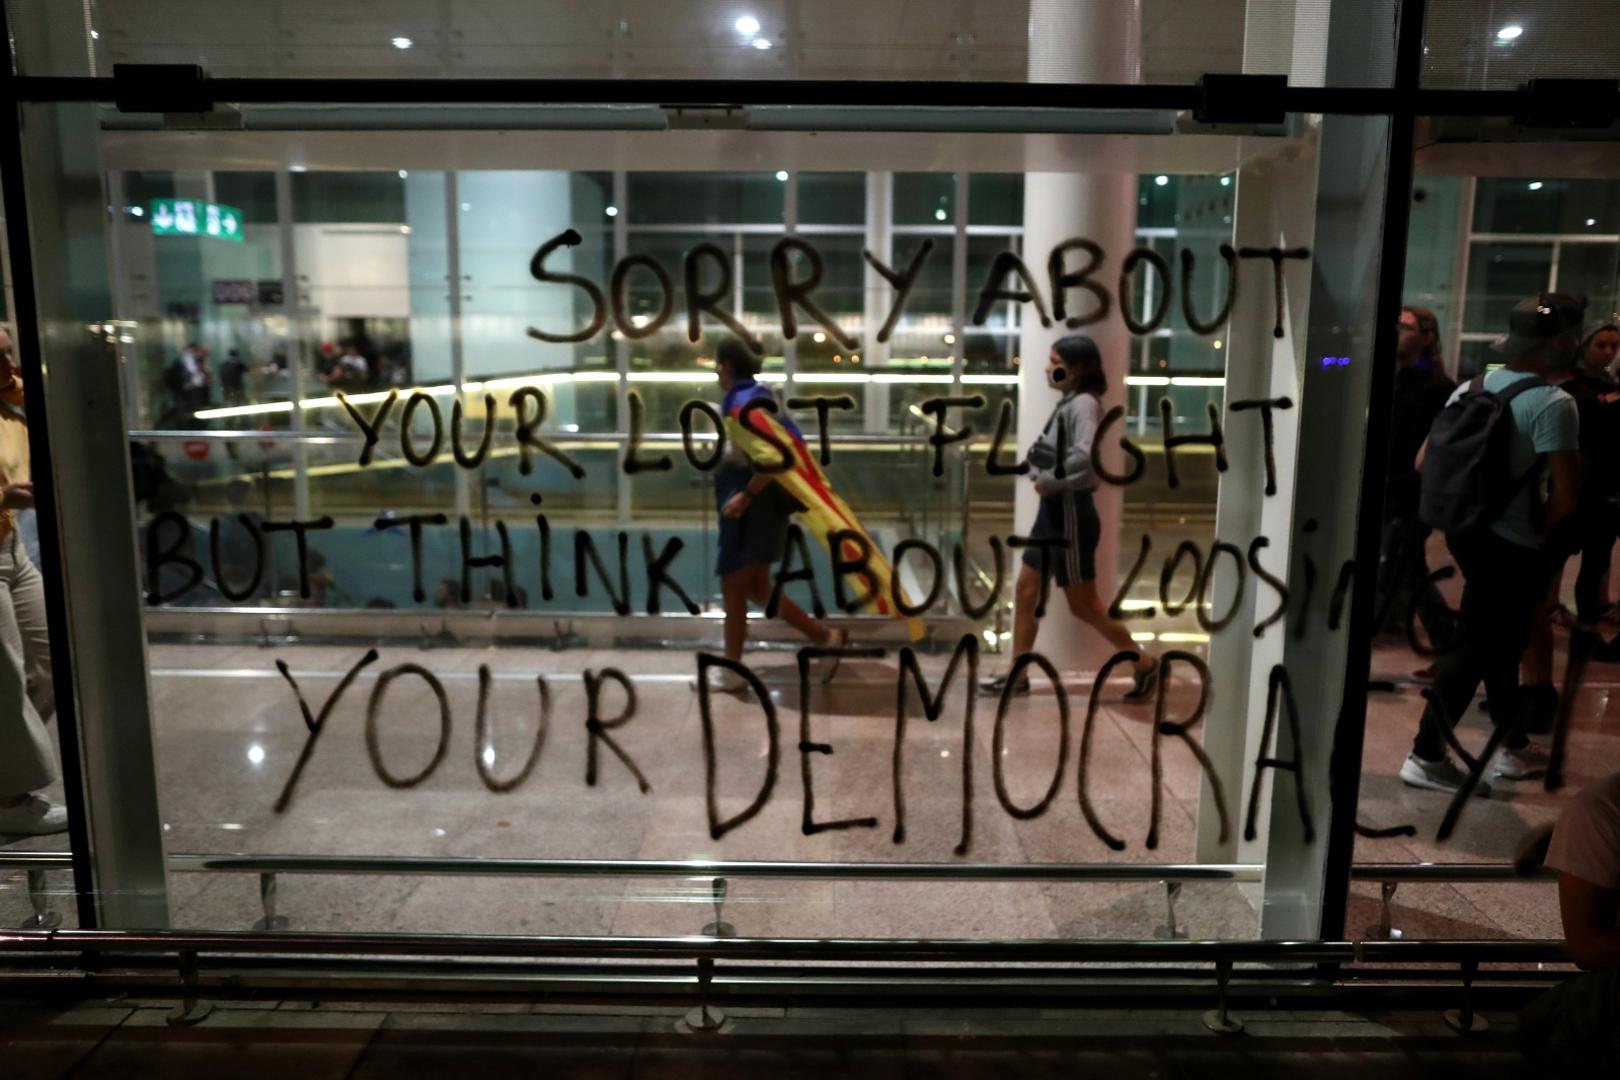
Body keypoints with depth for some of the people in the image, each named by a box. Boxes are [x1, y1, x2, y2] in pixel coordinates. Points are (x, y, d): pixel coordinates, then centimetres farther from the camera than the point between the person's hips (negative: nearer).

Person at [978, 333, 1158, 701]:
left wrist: (1048, 481, -21)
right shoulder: (1067, 403, 11)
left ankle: (1144, 664, 17)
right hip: (1053, 509, 9)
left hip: (1070, 512, -9)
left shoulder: (1083, 404, -17)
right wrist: (1040, 474, 0)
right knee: (1025, 591, 10)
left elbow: (1085, 456, -34)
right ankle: (1017, 676, 19)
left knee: (1083, 605, 1)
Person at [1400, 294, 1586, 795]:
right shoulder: (1552, 403, -16)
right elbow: (1567, 492, -21)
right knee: (1476, 648, -1)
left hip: (1467, 530, 8)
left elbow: (1424, 463, 7)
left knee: (1501, 641, 20)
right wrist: (1543, 529, -3)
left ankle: (1514, 747, 35)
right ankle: (1426, 757, 4)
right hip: (1513, 545, -8)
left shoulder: (1470, 387, 6)